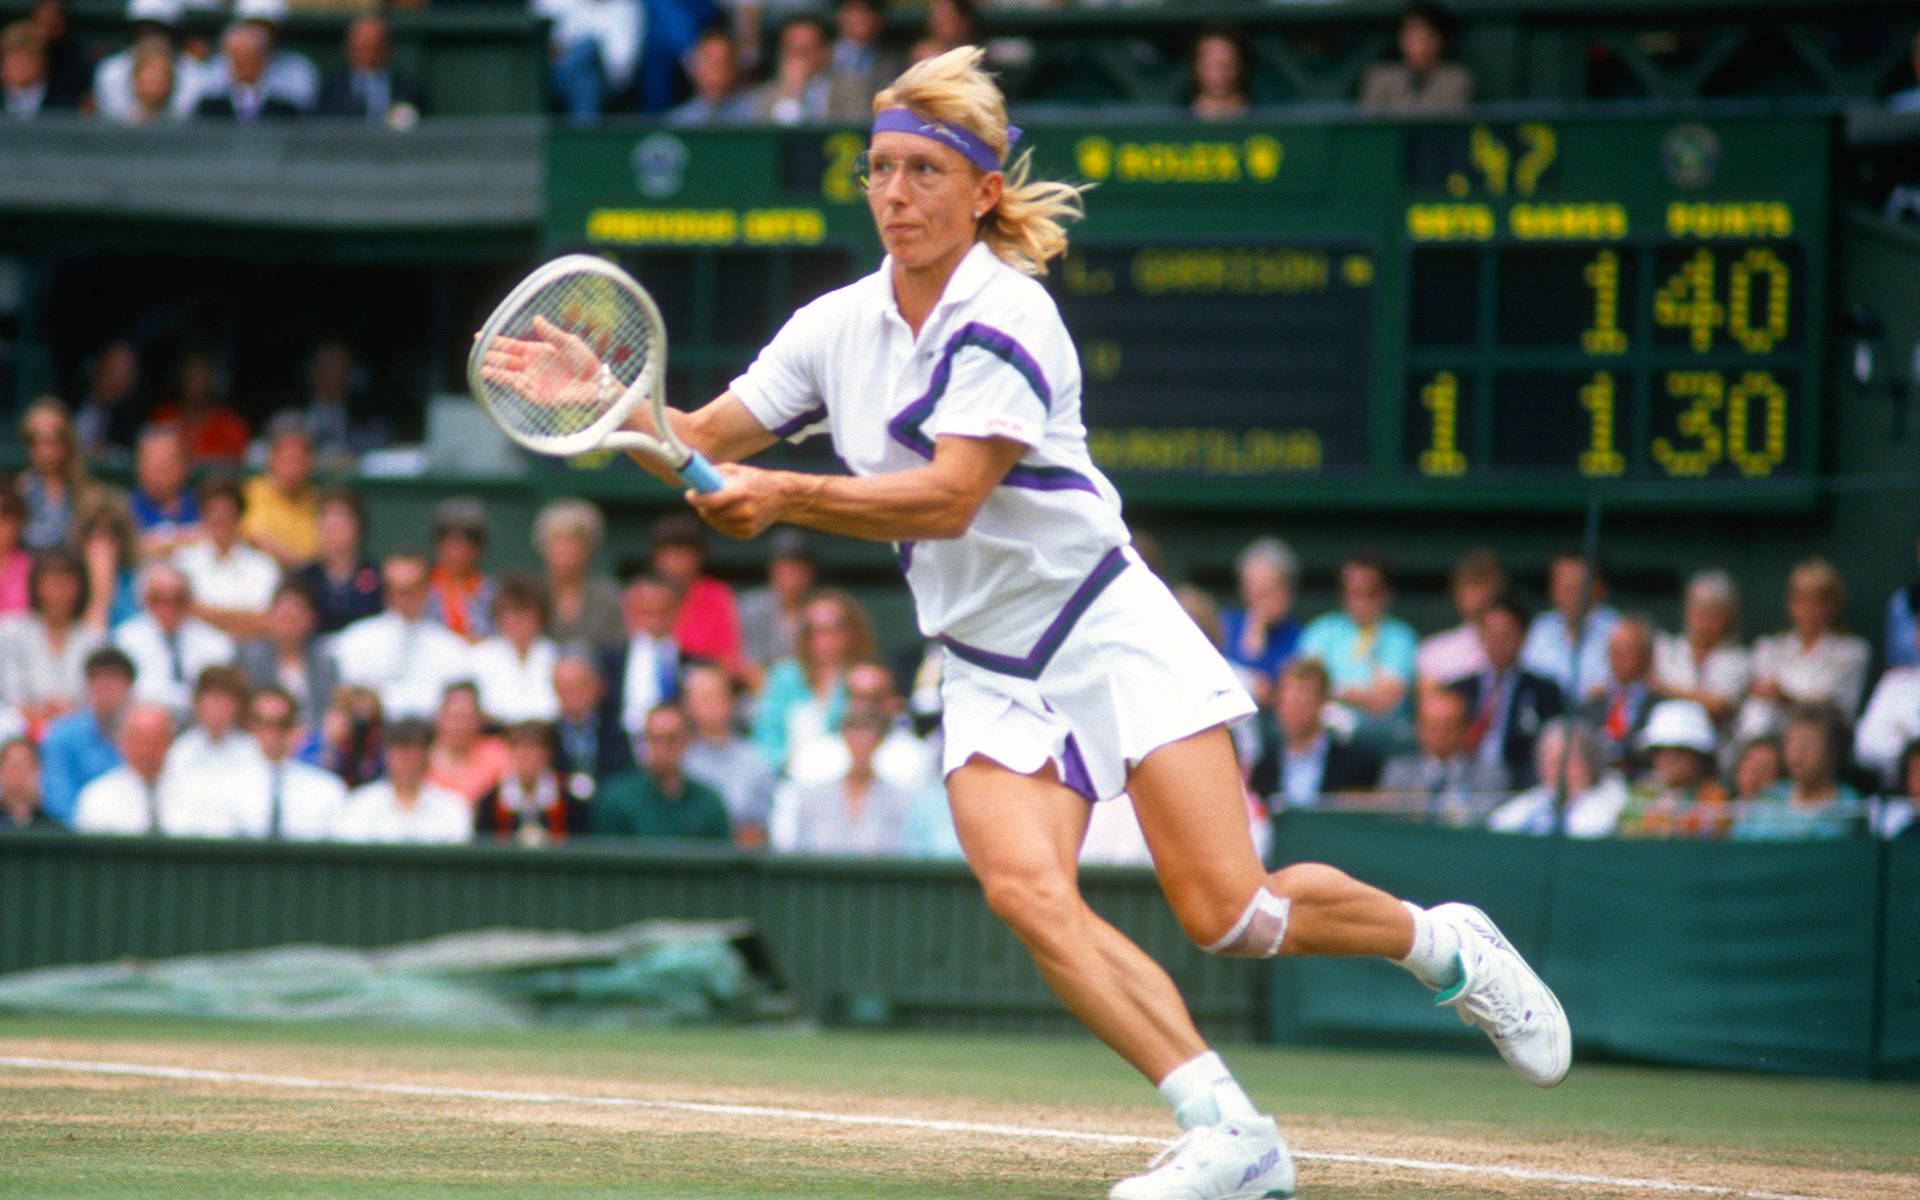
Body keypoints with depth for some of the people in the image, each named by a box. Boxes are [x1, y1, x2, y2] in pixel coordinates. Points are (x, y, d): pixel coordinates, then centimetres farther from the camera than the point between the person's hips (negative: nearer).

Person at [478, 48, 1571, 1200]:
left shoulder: (1009, 318, -15)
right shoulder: (837, 326, 5)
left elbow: (947, 498, -24)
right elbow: (705, 444, 6)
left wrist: (784, 496, -33)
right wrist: (602, 397, -12)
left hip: (1109, 634, -5)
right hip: (991, 676, 5)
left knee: (1226, 912, -12)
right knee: (1025, 887, -21)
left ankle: (1441, 942, 18)